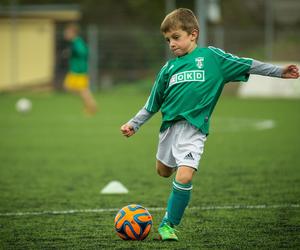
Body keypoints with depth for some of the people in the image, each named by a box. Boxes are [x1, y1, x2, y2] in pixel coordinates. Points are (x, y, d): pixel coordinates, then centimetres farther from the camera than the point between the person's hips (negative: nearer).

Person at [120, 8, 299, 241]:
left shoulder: (211, 56, 0)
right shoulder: (169, 68, 10)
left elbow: (246, 65, 1)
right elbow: (152, 104, 18)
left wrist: (279, 71, -3)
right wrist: (134, 124, 16)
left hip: (193, 128, -5)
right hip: (169, 125, 5)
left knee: (184, 177, -18)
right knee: (164, 171, 18)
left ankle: (169, 224, -4)